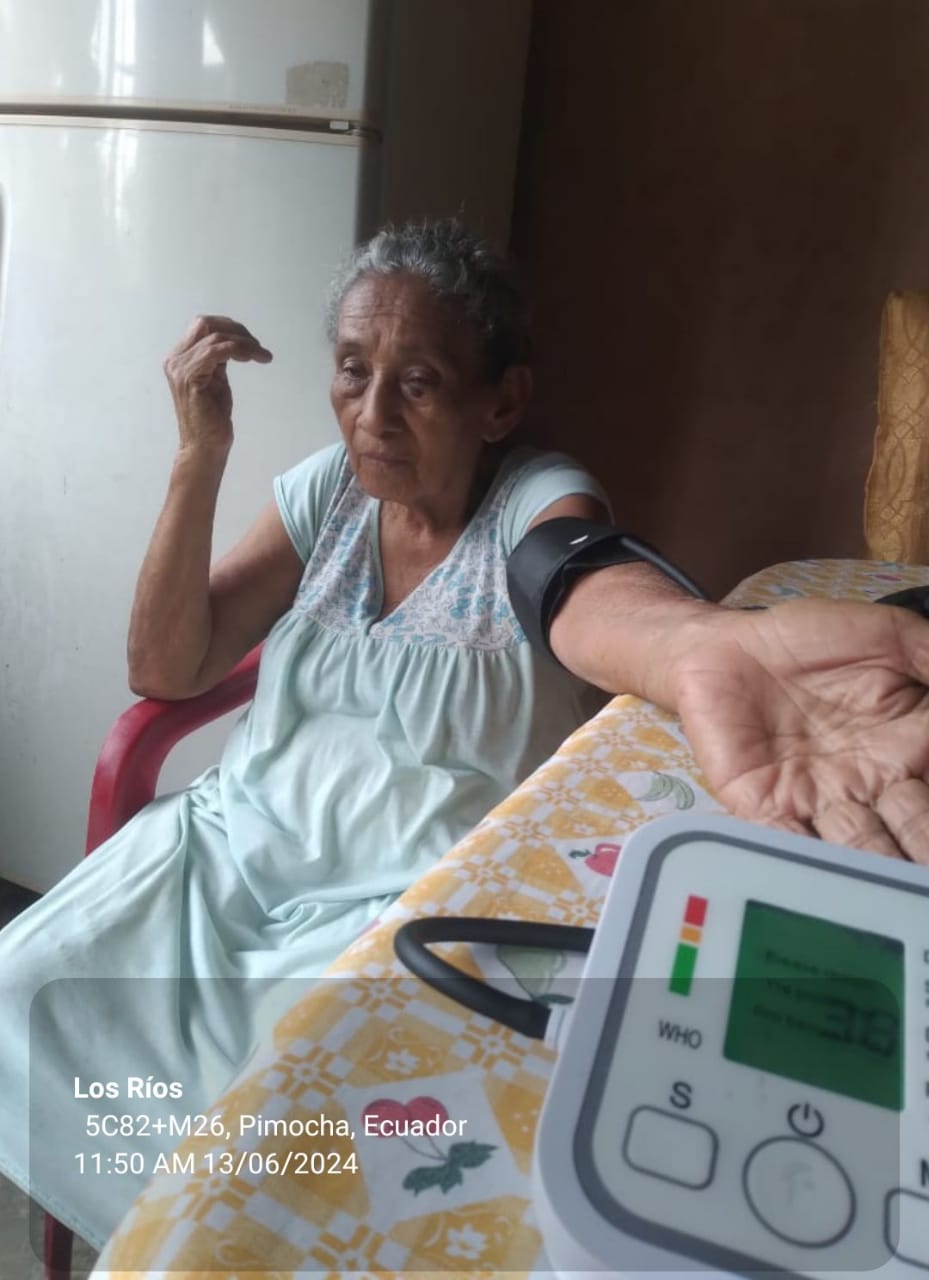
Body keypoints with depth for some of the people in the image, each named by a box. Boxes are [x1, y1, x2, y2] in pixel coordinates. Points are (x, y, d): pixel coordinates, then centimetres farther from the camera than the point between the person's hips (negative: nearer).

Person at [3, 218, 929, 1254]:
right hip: (240, 832, 5)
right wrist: (200, 454, -13)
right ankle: (149, 1229, 22)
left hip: (412, 890, -4)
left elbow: (585, 590, -38)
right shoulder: (328, 490, 2)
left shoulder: (542, 500, -11)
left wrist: (697, 646, -63)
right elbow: (164, 670, -1)